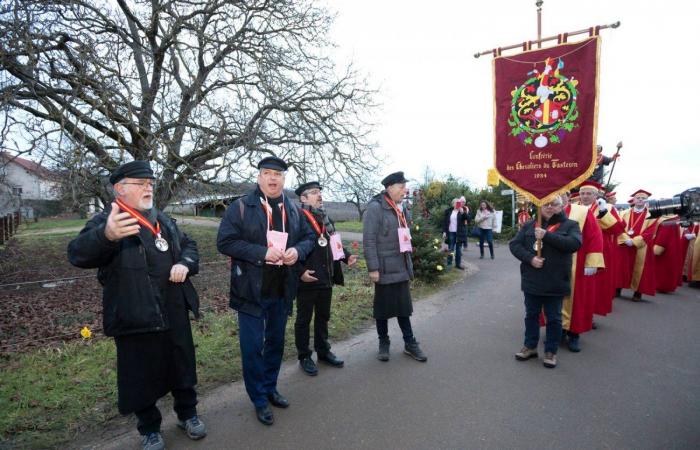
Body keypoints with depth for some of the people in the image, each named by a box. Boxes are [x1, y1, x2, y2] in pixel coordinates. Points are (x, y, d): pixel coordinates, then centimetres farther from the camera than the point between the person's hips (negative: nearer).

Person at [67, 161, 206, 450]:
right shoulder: (105, 222, -10)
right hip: (134, 320, -5)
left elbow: (188, 245, 17)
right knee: (142, 377, 11)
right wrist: (106, 235, -52)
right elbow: (78, 254, -28)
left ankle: (187, 414, 41)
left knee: (182, 368, 18)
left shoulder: (163, 220, 10)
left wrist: (185, 263, -8)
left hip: (174, 314, 5)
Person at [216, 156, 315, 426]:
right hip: (251, 290, -4)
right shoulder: (241, 207, -8)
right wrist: (262, 253, -23)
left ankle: (270, 388, 39)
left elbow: (309, 237, 12)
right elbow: (225, 242, -14)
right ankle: (259, 400, 23)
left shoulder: (293, 210, 7)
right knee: (253, 347, 4)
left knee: (276, 342, 18)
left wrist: (298, 250, -11)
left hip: (282, 290, 5)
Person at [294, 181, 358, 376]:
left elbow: (334, 243, 18)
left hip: (326, 278, 7)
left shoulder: (326, 219, 12)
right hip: (306, 280, -7)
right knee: (304, 319, 8)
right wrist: (300, 272, -22)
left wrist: (347, 256, 3)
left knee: (323, 317, 19)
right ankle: (304, 357, 23)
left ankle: (323, 351, 35)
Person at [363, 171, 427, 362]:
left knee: (404, 306, 13)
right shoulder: (375, 208, -13)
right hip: (385, 269, -6)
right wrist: (373, 268, -19)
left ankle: (410, 343, 24)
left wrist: (409, 263, 15)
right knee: (383, 307, 8)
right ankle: (383, 343, 24)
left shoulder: (400, 208, 11)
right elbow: (369, 240, -16)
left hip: (402, 268, 7)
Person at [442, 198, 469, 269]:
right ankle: (449, 264, 12)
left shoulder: (463, 211, 3)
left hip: (459, 233, 0)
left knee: (458, 249, 7)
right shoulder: (448, 211, 3)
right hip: (451, 232, 0)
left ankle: (458, 264, 16)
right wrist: (444, 231, -4)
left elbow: (466, 219, -11)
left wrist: (462, 212, -24)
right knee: (450, 249, 5)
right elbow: (444, 221, 3)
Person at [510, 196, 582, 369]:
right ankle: (530, 346, 30)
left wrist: (547, 236, -23)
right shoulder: (529, 225, 7)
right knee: (531, 315, 15)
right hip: (532, 280, 3)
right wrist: (530, 258, -15)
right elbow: (514, 244, 0)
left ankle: (551, 351, 25)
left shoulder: (570, 225, 0)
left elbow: (575, 243, -18)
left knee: (553, 318, 9)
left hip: (555, 282, -2)